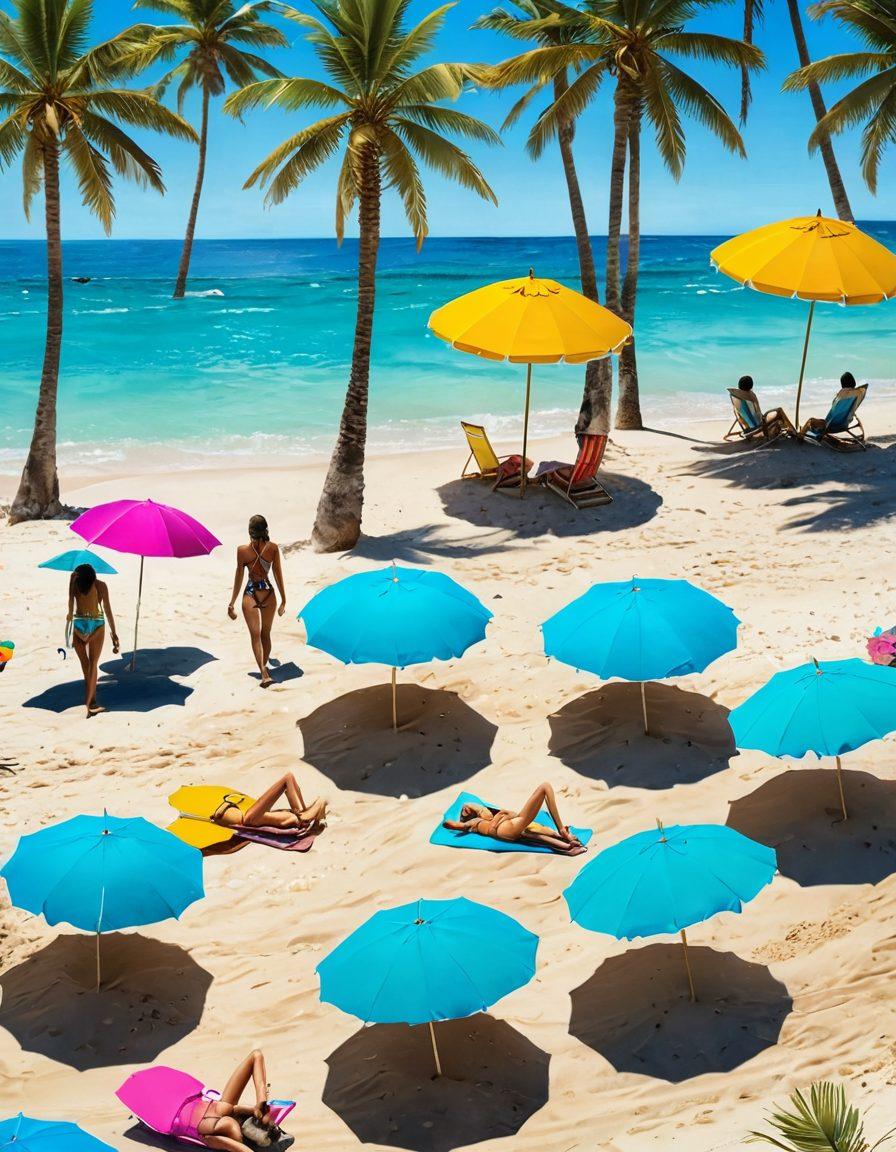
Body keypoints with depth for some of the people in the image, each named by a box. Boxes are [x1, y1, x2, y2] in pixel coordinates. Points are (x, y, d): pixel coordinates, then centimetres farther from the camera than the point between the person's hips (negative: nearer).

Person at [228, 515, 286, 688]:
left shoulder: (242, 550, -9)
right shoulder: (273, 548, -5)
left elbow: (239, 577, -5)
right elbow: (278, 574, 0)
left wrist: (232, 603, 4)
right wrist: (283, 600, 9)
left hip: (251, 594, -2)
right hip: (268, 593, 2)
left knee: (255, 635, -2)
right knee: (265, 634, 19)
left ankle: (264, 673, -16)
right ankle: (264, 667, 33)